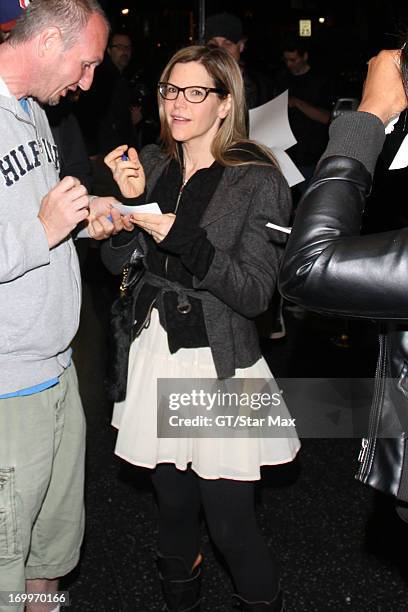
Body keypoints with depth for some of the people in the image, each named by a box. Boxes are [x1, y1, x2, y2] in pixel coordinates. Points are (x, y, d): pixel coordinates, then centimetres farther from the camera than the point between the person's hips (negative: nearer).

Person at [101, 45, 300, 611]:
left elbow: (254, 293, -16)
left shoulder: (258, 181, -11)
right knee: (174, 507, 19)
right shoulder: (152, 163, 5)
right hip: (155, 356, 5)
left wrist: (182, 237, -26)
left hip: (221, 366, -4)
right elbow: (117, 261, 5)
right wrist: (129, 202, -13)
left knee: (231, 525, 3)